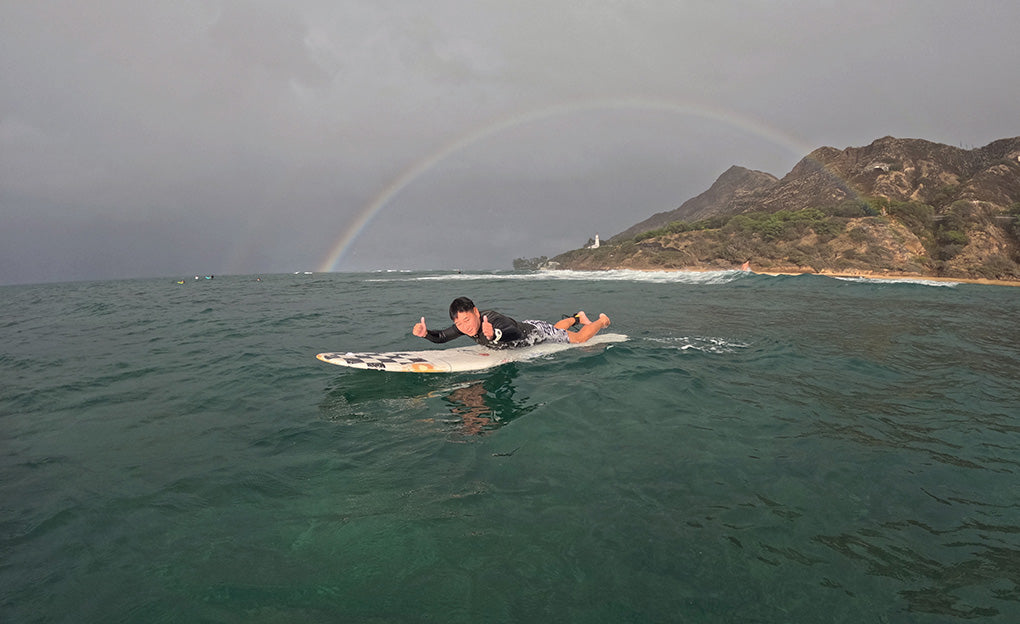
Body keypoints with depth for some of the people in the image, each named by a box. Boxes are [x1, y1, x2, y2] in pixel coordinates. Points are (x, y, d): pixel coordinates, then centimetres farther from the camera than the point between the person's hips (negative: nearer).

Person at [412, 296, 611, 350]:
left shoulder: (495, 321, -46)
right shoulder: (464, 326, -24)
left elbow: (517, 336, -64)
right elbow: (441, 337, -16)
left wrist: (495, 335, -84)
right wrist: (426, 333, -37)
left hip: (538, 333, -7)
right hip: (524, 326, 7)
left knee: (579, 339, 18)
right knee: (555, 329, 38)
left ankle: (601, 321, 48)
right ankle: (577, 318, 67)